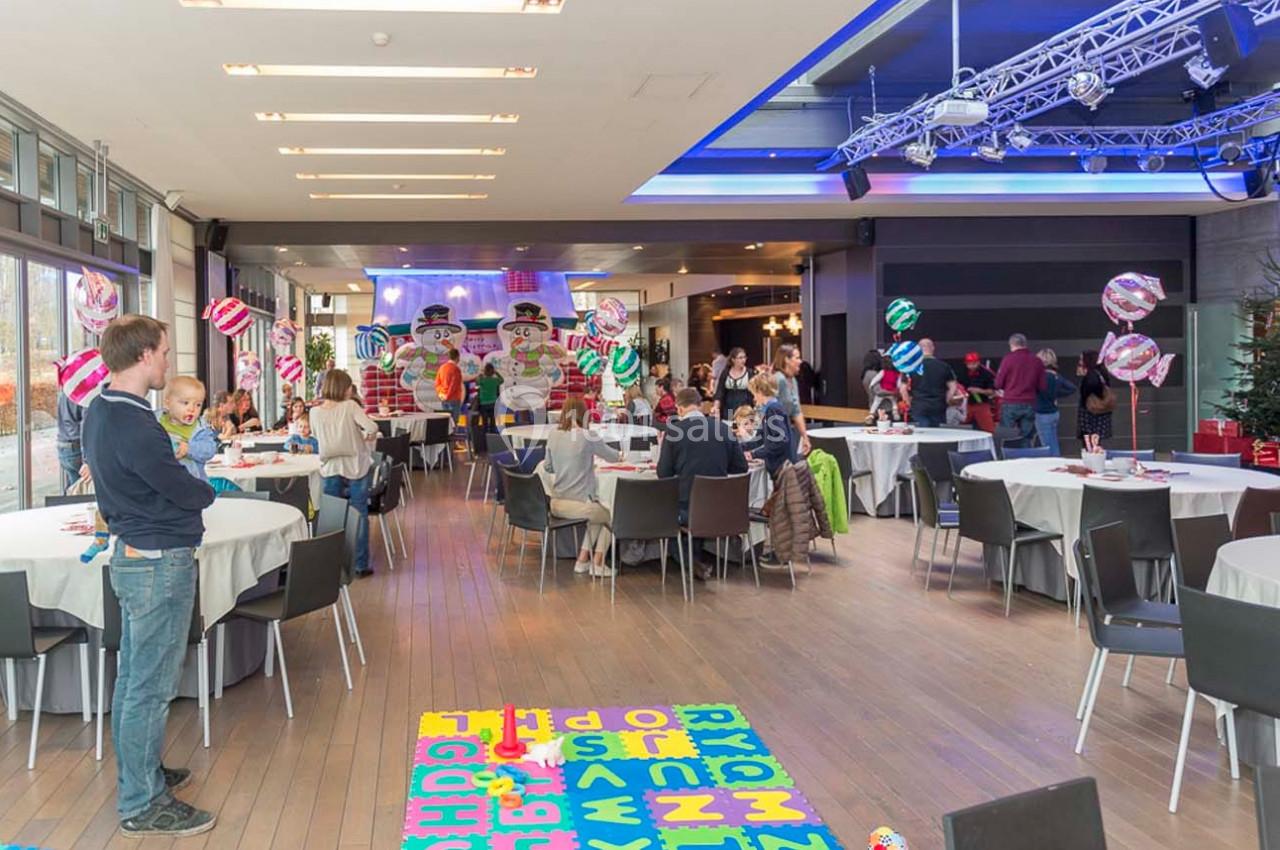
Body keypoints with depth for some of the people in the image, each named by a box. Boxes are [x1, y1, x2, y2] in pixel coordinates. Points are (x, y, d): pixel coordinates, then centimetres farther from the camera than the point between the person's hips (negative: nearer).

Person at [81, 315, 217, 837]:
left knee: (133, 676, 20)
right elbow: (191, 494, -15)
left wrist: (179, 474, 2)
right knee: (151, 686, 0)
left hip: (130, 554, 10)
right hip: (161, 563, -10)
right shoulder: (134, 429, -25)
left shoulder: (100, 411, 6)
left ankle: (137, 772, 34)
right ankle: (142, 805, 10)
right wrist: (208, 488, 4)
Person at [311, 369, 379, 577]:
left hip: (330, 469, 3)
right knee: (359, 516, 6)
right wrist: (367, 437, -5)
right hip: (356, 467, -3)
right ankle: (360, 565, 10)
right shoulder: (350, 406, -14)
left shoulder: (315, 412, -3)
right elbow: (372, 428, -25)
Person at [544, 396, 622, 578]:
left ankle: (583, 559, 27)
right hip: (578, 504, -6)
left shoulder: (553, 436, 3)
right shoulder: (587, 437, -12)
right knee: (610, 515, 25)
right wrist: (619, 455, 26)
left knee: (597, 514, 32)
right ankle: (598, 563, 23)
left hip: (556, 504, 6)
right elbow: (613, 457, 3)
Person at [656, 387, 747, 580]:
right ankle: (705, 560, 38)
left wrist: (663, 447, 14)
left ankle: (697, 563, 30)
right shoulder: (722, 427, 1)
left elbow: (663, 474, -4)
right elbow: (741, 468, 7)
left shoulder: (673, 429, -8)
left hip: (688, 509, -3)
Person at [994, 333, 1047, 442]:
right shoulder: (1037, 361, 4)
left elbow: (998, 384, -6)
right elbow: (1042, 386, 6)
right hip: (1029, 405, 4)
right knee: (1026, 437, 8)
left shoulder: (1009, 358, -7)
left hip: (1010, 404, -3)